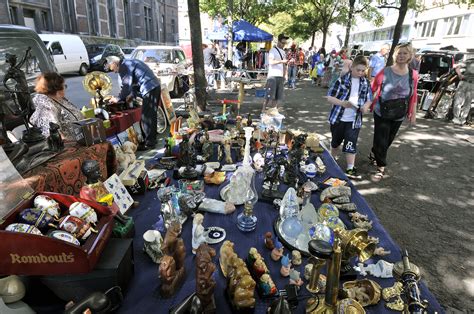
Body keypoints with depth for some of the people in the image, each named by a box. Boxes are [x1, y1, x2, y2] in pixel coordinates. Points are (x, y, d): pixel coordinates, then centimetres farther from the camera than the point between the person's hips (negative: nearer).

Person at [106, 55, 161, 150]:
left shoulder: (124, 66, -8)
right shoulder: (130, 62, 23)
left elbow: (126, 85, -12)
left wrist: (118, 99, -2)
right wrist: (132, 94, 22)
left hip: (150, 90, -10)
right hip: (155, 86, 10)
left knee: (147, 117, -5)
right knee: (151, 116, 15)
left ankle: (149, 143, 0)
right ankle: (151, 139, 25)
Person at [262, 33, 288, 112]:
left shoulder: (283, 52, 19)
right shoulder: (273, 50, -3)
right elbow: (271, 62, -18)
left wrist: (284, 75, 17)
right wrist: (281, 61, -26)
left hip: (280, 76, 7)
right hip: (272, 76, -7)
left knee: (277, 96, 7)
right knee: (269, 95, -8)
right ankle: (263, 110, -3)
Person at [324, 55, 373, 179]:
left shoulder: (366, 83, 3)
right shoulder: (342, 80, -8)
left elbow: (369, 99, 11)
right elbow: (329, 97, -9)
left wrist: (366, 106, -12)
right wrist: (343, 103, -25)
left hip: (355, 120, 2)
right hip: (338, 117, -1)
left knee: (351, 144, 0)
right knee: (336, 141, 15)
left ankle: (350, 169, 9)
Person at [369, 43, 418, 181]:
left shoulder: (413, 75, -2)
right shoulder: (385, 71, -11)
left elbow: (413, 96, 5)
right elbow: (373, 88, -5)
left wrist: (413, 114, 8)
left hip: (399, 115, 4)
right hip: (382, 113, -3)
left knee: (388, 140, 16)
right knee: (381, 141, -2)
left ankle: (373, 155, 42)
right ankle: (381, 168, 14)